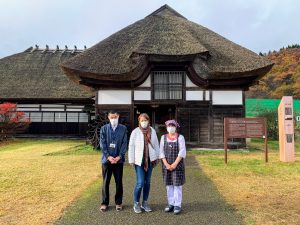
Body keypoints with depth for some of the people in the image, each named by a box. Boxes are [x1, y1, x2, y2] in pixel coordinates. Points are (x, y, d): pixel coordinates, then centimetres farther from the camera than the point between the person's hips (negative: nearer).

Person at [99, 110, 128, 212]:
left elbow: (124, 144, -1)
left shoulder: (123, 128, 1)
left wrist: (119, 156, -12)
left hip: (119, 160, 0)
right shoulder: (104, 128, 1)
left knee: (119, 182, 8)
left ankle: (118, 202, 23)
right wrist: (108, 156, -12)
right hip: (107, 159, 0)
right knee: (106, 182, 8)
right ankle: (105, 203, 21)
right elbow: (102, 144, -3)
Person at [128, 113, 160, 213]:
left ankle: (145, 203, 25)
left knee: (147, 182, 10)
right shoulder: (135, 132, -8)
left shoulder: (152, 131, 2)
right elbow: (131, 146, -6)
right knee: (140, 183, -7)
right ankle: (136, 203, 14)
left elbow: (156, 144, 8)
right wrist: (131, 160, -6)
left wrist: (156, 157, 8)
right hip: (139, 160, -4)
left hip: (150, 160, 4)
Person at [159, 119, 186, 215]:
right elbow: (161, 152, 0)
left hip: (178, 165, -3)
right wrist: (166, 164, -10)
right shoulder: (163, 137, 3)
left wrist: (175, 164, -16)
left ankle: (177, 205, 9)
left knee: (177, 185, 0)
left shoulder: (180, 137, -4)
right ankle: (170, 204, 20)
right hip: (166, 165, 3)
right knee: (169, 185, 8)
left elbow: (182, 152, -10)